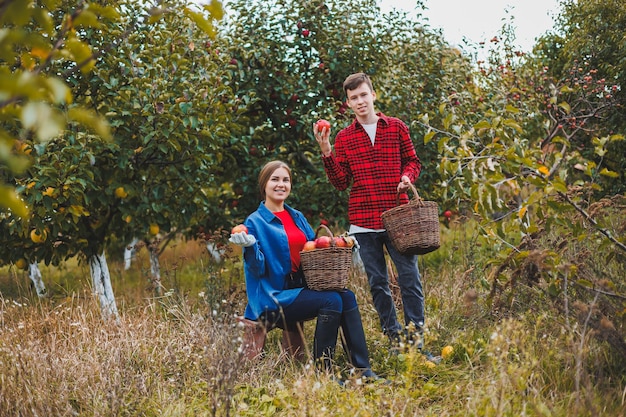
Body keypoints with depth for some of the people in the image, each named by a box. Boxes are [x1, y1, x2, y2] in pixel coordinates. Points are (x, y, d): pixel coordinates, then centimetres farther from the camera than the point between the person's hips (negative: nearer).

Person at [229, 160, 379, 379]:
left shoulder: (297, 217, 17)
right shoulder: (256, 222, -3)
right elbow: (258, 269, -10)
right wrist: (250, 247, -29)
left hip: (300, 289, 6)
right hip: (273, 297, -6)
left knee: (347, 296, -18)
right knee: (331, 300, -26)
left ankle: (362, 369, -21)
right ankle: (322, 370, -21)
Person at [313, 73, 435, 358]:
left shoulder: (396, 127, 6)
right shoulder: (344, 137, 6)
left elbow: (412, 161, 14)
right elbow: (341, 183, 2)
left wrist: (407, 177, -7)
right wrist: (327, 153, -9)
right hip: (364, 222, 1)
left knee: (410, 278, -3)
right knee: (377, 282, 6)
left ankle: (415, 337, 4)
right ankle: (394, 337, 16)